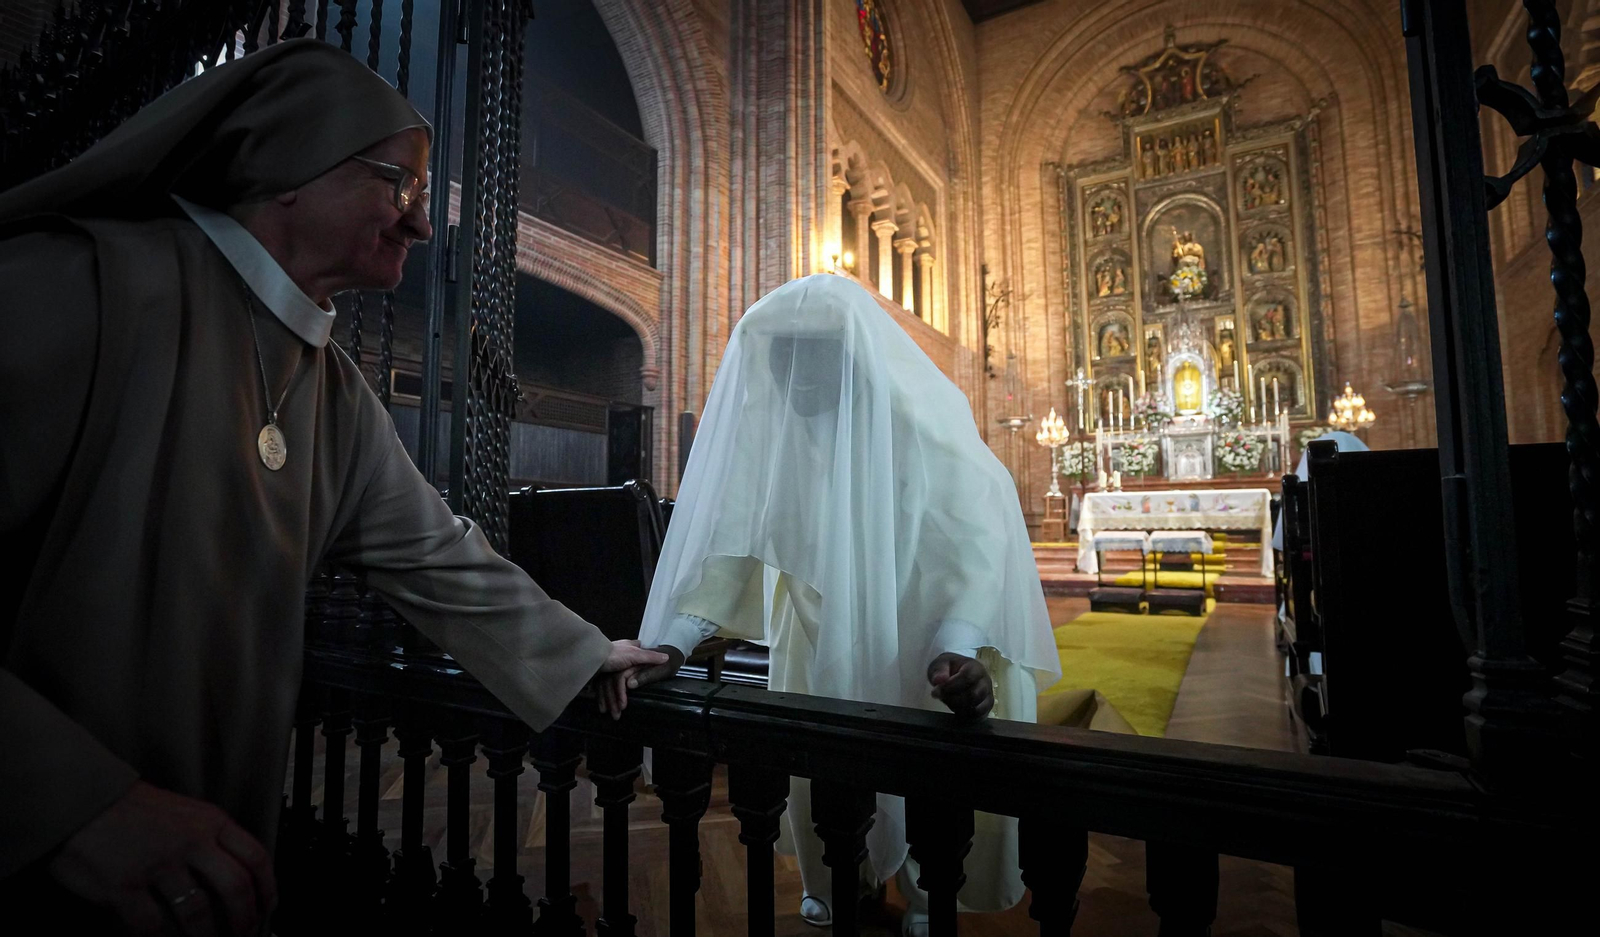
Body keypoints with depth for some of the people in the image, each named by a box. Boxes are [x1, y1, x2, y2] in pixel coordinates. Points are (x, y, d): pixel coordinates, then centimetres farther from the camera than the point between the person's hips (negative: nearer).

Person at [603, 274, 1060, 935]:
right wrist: (667, 647, -34)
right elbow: (726, 538, -22)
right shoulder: (765, 422, -17)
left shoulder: (922, 419, -26)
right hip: (823, 622, 3)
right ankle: (831, 880, 40)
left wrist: (956, 650, -47)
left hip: (923, 619, -2)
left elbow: (975, 535, -30)